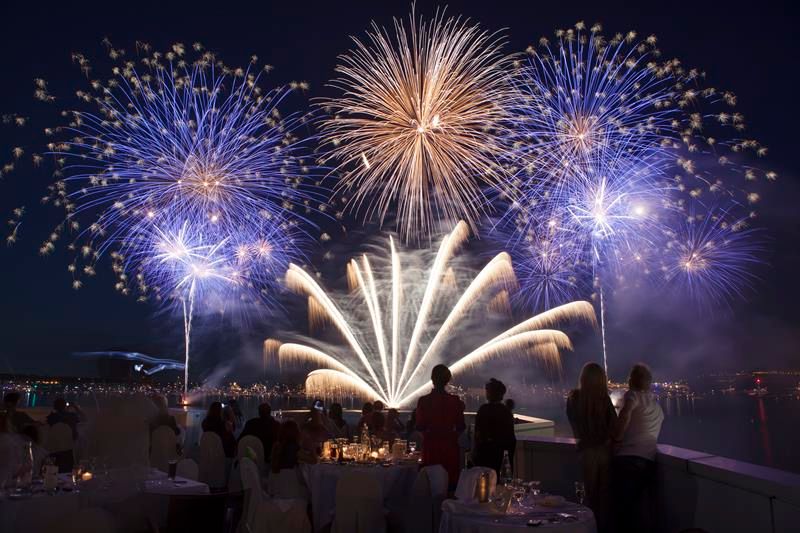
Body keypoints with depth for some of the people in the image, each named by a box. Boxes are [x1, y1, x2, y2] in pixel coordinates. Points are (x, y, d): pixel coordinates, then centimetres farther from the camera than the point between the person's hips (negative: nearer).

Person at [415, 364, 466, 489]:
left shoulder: (423, 401, -7)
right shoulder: (455, 401, -6)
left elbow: (420, 427, -3)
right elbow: (461, 427, -1)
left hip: (430, 447, 0)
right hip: (449, 446, 0)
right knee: (450, 480, 7)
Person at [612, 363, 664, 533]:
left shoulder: (633, 395, 3)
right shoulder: (657, 405, 25)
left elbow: (625, 414, -19)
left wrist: (616, 436, -9)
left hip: (627, 458, -7)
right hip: (648, 461, 7)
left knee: (624, 508, -7)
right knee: (636, 508, 11)